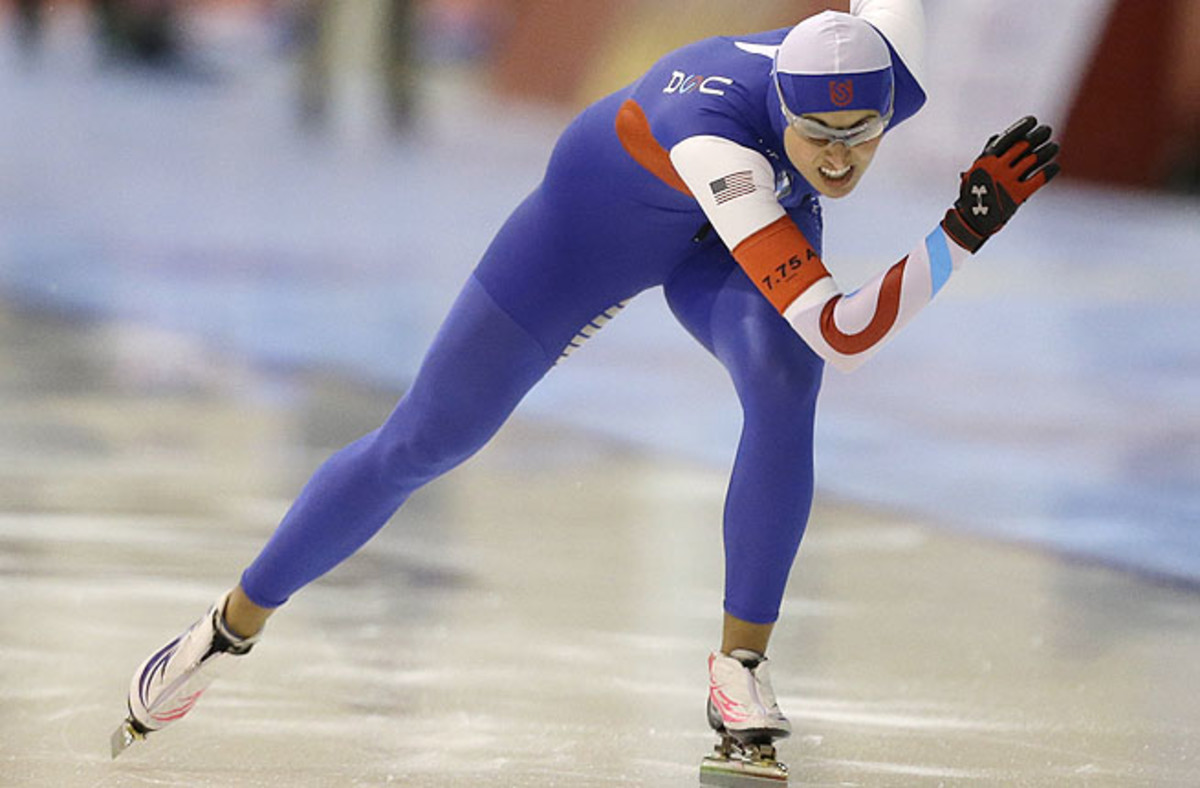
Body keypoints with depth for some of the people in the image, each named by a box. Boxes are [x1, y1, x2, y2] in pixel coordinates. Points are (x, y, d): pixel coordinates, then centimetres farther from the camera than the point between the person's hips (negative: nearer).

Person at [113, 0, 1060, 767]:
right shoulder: (717, 140, -48)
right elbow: (840, 331, -52)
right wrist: (967, 228, -53)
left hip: (740, 231, 4)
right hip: (597, 218, -4)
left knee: (783, 381, -30)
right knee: (421, 443, 5)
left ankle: (741, 663, -17)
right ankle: (231, 626, 26)